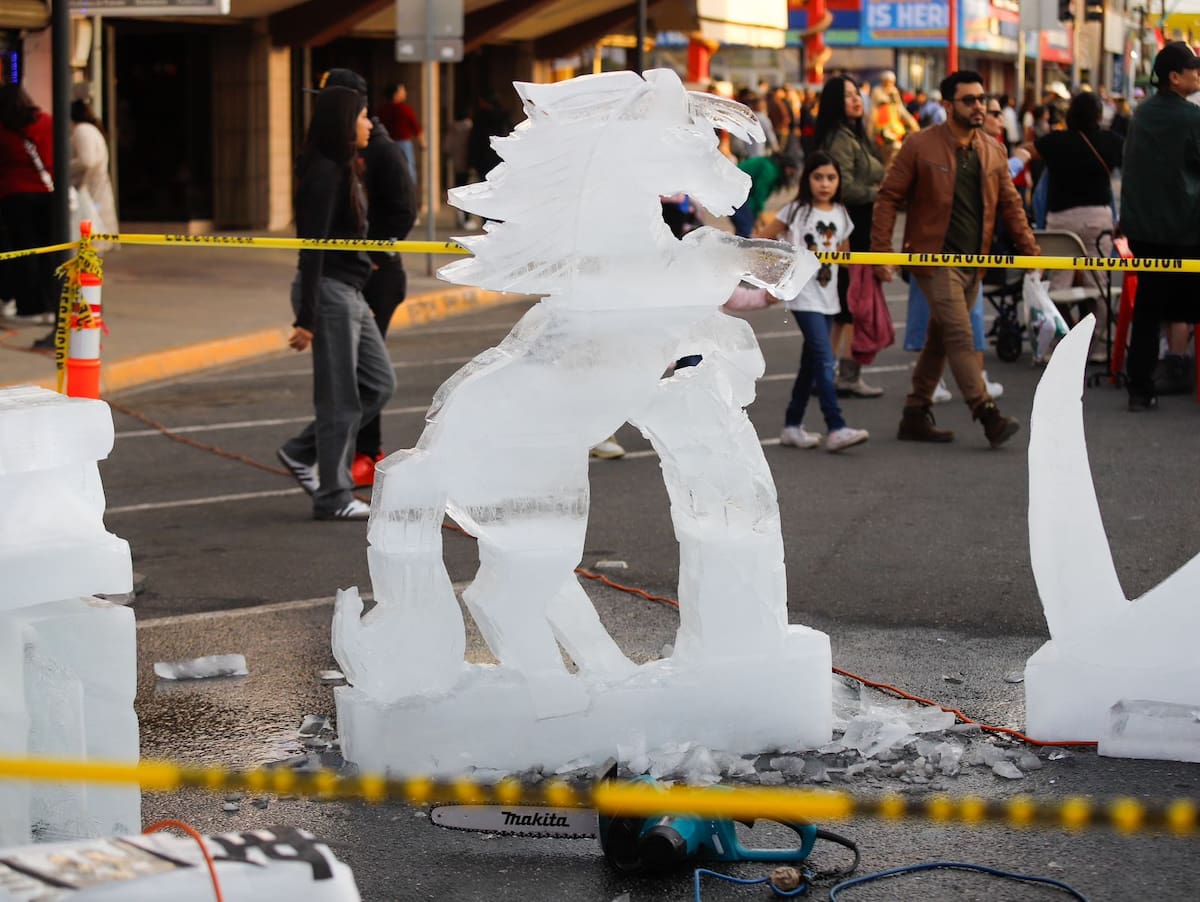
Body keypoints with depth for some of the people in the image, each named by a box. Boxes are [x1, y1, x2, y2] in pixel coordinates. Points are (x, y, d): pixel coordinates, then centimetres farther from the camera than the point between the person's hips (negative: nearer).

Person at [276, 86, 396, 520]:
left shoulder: (343, 170, 13)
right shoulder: (325, 173, -17)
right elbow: (311, 247, -20)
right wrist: (306, 318, -22)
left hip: (350, 292, 10)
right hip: (329, 291, -10)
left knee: (379, 383, 13)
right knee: (340, 399, -2)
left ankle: (302, 452, 19)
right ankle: (334, 498, 8)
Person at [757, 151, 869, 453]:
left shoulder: (841, 215, 9)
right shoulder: (796, 211, -6)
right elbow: (759, 241, -3)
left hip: (827, 297, 6)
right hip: (803, 296, -6)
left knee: (811, 363, 12)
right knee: (825, 360, -16)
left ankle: (792, 426, 22)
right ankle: (836, 428, -20)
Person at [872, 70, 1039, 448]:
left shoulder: (992, 151, 9)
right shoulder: (920, 146, -7)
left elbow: (1009, 203, 15)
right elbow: (889, 197, -5)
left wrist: (1028, 246, 6)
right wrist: (881, 251, -12)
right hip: (935, 257, -6)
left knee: (940, 339, 11)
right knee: (960, 335, -13)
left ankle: (915, 416, 20)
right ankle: (987, 415, -17)